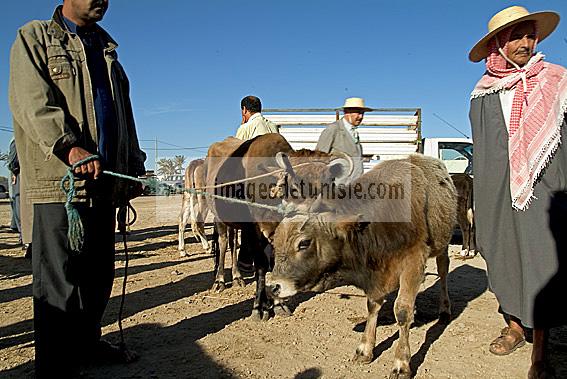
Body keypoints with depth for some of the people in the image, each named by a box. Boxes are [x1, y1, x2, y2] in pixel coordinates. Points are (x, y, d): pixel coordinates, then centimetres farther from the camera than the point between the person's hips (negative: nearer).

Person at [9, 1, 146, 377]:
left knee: (99, 275, 12)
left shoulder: (106, 47, 24)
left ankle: (88, 343, 28)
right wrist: (69, 146, -25)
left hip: (104, 183, 6)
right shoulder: (34, 36, 7)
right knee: (59, 281, -2)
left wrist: (134, 167, 14)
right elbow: (32, 100, -10)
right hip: (56, 182, -6)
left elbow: (124, 115, 22)